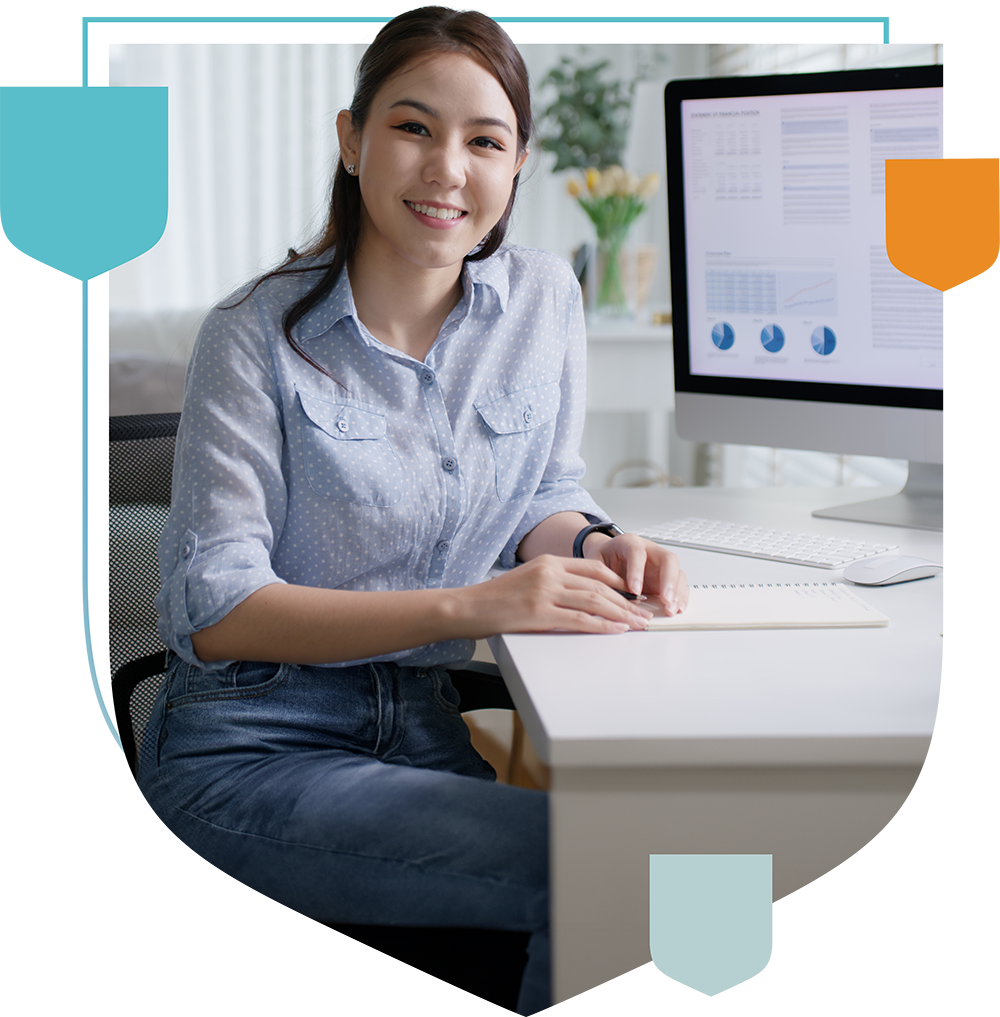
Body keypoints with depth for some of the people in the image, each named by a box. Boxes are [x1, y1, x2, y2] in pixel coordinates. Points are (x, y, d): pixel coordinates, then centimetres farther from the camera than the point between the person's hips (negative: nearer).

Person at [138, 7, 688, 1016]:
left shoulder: (543, 297, 2)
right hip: (257, 744, -5)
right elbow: (217, 612, -16)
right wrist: (469, 606, -27)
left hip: (422, 729, 5)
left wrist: (598, 548, -11)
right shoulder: (258, 335, -12)